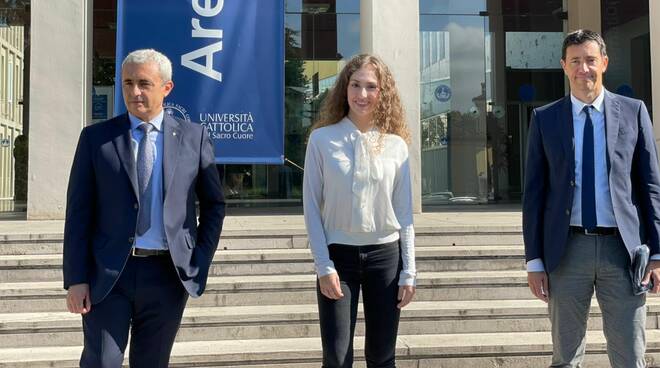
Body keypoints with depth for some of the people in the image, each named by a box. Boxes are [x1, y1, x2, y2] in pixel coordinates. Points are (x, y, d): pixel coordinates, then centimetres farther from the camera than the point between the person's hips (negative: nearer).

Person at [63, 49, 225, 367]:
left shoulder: (193, 137, 4)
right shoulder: (96, 137, 3)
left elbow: (214, 205, 11)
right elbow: (78, 212, 0)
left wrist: (200, 263, 3)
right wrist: (76, 279, -6)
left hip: (168, 274, 1)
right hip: (108, 274, -1)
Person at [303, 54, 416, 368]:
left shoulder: (396, 144, 3)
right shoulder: (322, 139, -3)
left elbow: (404, 213, 5)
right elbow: (311, 207, -3)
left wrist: (408, 272, 1)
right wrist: (324, 266, -9)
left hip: (385, 256, 2)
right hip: (338, 256, -2)